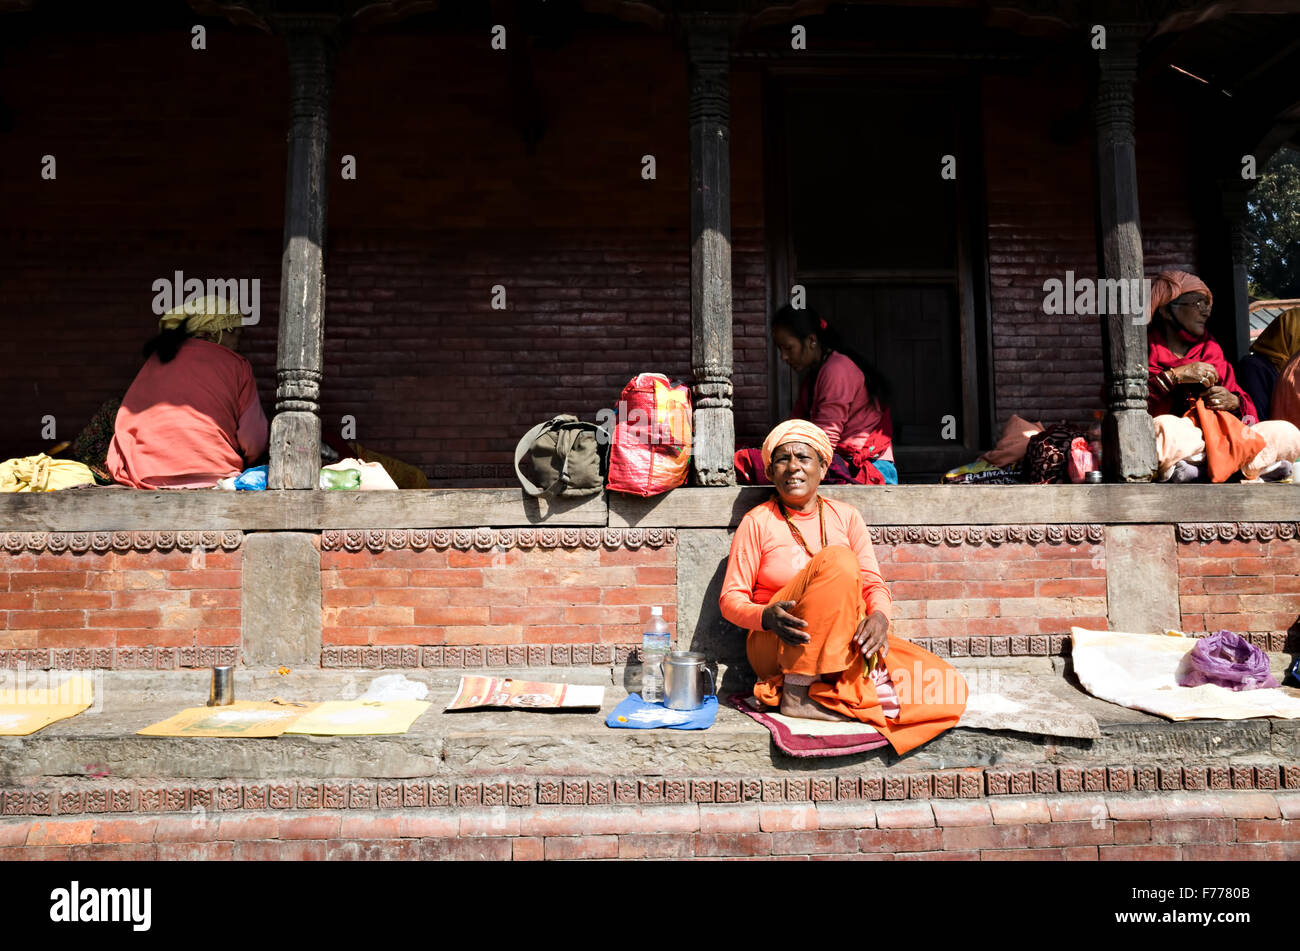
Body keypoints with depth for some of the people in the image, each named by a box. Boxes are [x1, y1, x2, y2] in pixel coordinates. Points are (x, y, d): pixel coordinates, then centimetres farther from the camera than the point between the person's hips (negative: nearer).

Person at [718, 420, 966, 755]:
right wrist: (766, 616, -25)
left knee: (950, 690, -15)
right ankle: (798, 689, -27)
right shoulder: (758, 522, 0)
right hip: (775, 647, -4)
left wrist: (879, 617, -18)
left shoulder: (845, 517, 10)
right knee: (837, 560, -29)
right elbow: (730, 598, -3)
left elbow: (874, 584, 5)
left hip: (845, 648, 4)